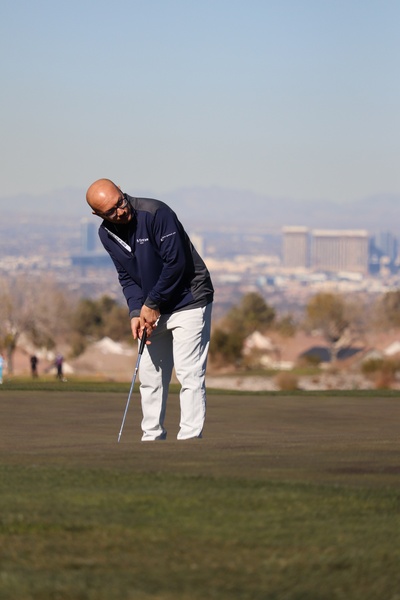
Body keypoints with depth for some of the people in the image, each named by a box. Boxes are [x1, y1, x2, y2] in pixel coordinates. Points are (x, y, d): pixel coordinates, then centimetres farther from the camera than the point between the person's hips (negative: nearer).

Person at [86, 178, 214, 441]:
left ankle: (189, 440, -14)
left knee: (189, 374, -12)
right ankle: (153, 438, 18)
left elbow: (175, 263, -22)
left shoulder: (156, 213, -23)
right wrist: (136, 311, -8)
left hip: (188, 299, -7)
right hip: (152, 308, 7)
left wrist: (152, 304, -15)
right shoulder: (107, 234, -1)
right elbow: (126, 275, 7)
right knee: (150, 374, 10)